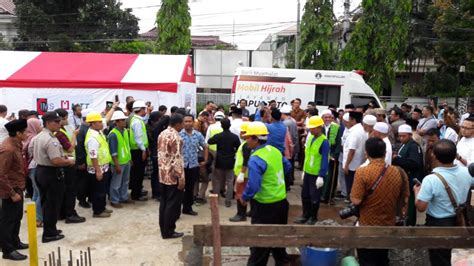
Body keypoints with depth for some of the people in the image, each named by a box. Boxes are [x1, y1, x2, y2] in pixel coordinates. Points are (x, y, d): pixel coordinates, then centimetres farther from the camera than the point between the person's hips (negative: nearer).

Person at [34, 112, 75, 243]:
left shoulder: (38, 137, 9)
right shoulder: (51, 139, -22)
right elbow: (56, 161, -30)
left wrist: (62, 157, 15)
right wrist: (69, 161, -11)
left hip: (40, 170, 10)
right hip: (51, 174, -10)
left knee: (45, 203, 18)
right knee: (52, 204, 2)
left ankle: (49, 228, 30)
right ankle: (49, 234, 11)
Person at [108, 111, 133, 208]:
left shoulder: (126, 131, 4)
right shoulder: (113, 134, -20)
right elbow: (113, 152, -20)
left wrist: (130, 158, 16)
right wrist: (117, 165, -20)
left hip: (127, 161, 8)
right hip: (119, 163, -8)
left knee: (125, 181, 19)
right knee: (116, 183, 5)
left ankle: (124, 197, 34)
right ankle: (114, 201, 18)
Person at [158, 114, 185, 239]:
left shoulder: (162, 134, 9)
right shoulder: (176, 137, -19)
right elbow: (177, 159, -22)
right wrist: (181, 177, -18)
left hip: (162, 174, 9)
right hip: (173, 176, -9)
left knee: (164, 202, 15)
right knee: (173, 204, 2)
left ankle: (163, 229, 24)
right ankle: (168, 231, 9)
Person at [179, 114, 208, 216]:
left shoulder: (198, 134, 2)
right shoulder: (179, 134, -7)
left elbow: (205, 147, 14)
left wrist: (205, 160, 10)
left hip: (194, 165, 3)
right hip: (181, 165, -3)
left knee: (190, 188, 12)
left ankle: (188, 207, 25)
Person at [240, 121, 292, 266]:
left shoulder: (255, 159, -23)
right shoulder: (275, 150, 2)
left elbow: (253, 186, -27)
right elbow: (287, 166, 17)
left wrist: (244, 198, -10)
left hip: (265, 205, -8)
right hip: (282, 201, 8)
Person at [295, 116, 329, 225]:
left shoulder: (324, 142, -18)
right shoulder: (310, 137, 4)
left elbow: (325, 160, -18)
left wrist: (321, 176, -19)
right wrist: (304, 170, 15)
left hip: (317, 174, -7)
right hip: (308, 172, 7)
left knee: (314, 197, 8)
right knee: (305, 195, 15)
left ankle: (313, 217, 26)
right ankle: (305, 215, 31)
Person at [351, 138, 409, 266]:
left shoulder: (362, 172, -20)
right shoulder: (398, 172, -5)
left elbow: (356, 200, -21)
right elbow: (405, 200, 4)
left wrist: (352, 195, 0)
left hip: (367, 226, -5)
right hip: (389, 226, 5)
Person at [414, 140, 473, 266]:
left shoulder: (430, 180, -31)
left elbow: (420, 207, -26)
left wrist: (417, 191, -7)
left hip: (438, 224, -5)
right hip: (459, 221, 5)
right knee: (446, 255, 29)